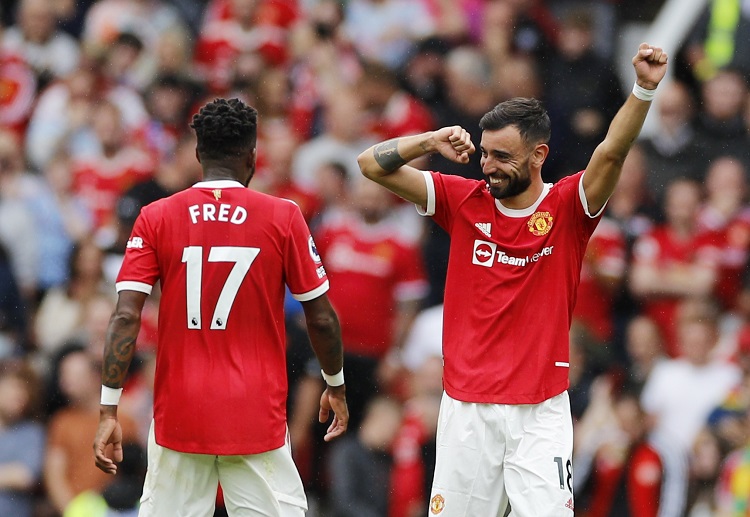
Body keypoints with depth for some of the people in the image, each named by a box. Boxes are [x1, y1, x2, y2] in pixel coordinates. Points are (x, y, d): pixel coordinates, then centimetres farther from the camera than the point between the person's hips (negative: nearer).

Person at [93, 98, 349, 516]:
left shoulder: (156, 219, 1)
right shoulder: (283, 218, -2)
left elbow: (126, 316, -7)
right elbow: (322, 318, 3)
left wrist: (109, 411, -6)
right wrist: (336, 387, 19)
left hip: (179, 414, 1)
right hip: (257, 415, -1)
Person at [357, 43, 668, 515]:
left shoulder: (567, 207, -2)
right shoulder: (464, 201, 4)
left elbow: (612, 153, -20)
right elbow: (373, 164, 3)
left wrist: (644, 90, -35)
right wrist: (430, 141, -14)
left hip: (541, 410, -2)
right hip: (466, 406, 2)